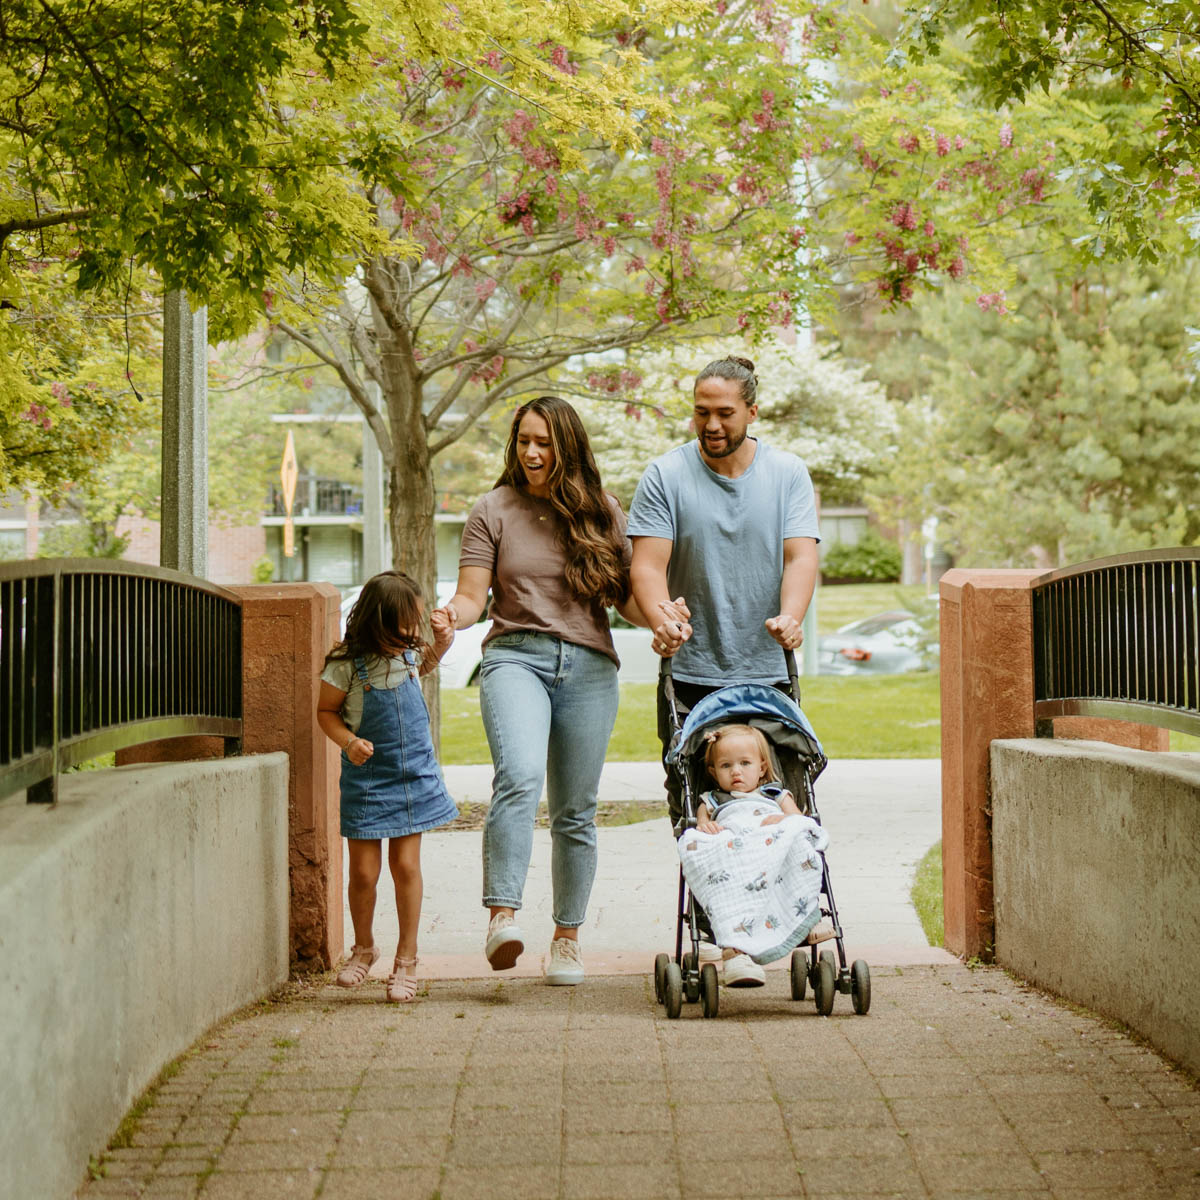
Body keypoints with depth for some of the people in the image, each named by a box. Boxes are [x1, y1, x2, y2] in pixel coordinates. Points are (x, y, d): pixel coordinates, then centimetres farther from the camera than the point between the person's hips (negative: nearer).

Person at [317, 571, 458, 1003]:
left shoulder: (406, 651, -1)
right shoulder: (346, 664, -16)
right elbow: (325, 712, -4)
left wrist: (442, 643, 5)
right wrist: (349, 741, -21)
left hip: (415, 774, 3)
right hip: (366, 778, -3)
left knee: (406, 865, 0)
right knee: (364, 871, 0)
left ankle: (407, 958, 11)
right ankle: (364, 947, 26)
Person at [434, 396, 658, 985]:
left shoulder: (603, 514, 10)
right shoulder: (493, 511, 6)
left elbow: (625, 596, 11)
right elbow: (472, 595, 1)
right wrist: (453, 615, -21)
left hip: (589, 666, 2)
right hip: (515, 655, -2)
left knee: (575, 811, 7)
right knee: (519, 776, -28)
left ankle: (567, 936, 19)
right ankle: (502, 915, -31)